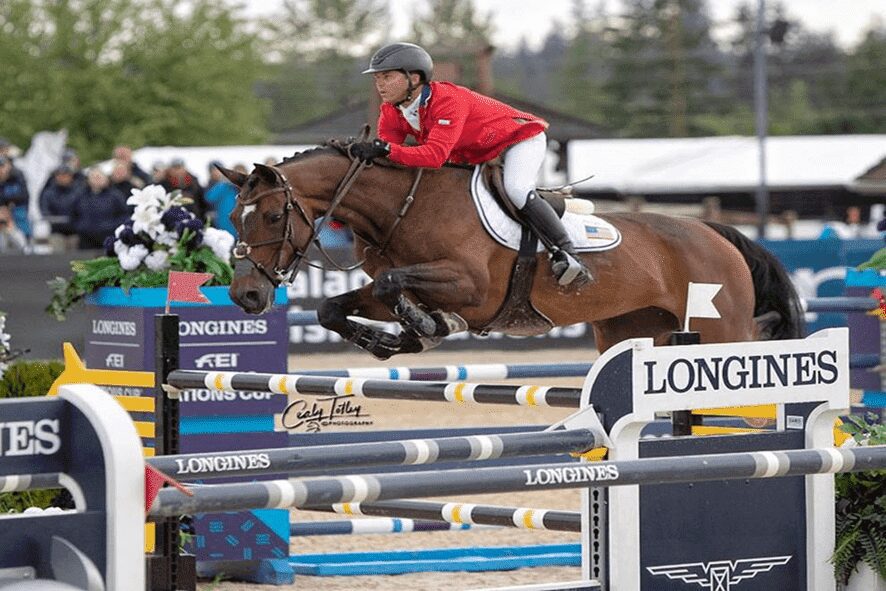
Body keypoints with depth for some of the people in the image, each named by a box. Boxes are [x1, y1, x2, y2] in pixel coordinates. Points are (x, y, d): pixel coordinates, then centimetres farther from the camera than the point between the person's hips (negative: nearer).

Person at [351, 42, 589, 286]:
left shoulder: (448, 100, -36)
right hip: (475, 157, 10)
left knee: (515, 189, -31)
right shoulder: (391, 114, -10)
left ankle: (565, 254, -30)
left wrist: (385, 149, -55)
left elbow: (435, 155, -47)